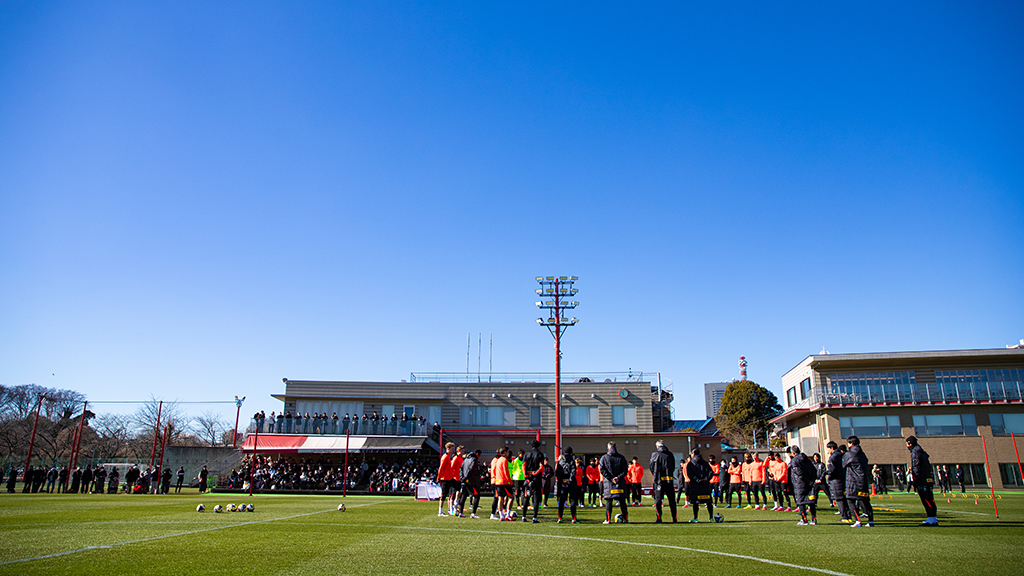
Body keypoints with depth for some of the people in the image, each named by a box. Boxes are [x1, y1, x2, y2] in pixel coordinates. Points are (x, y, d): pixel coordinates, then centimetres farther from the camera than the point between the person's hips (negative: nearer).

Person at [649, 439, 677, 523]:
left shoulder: (655, 454, -2)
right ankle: (674, 518, 9)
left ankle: (659, 518, -2)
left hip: (659, 480, -3)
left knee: (658, 499, 2)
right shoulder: (670, 454, 8)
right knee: (672, 500, 9)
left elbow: (652, 467, 2)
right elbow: (673, 467, 13)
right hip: (669, 480, 3)